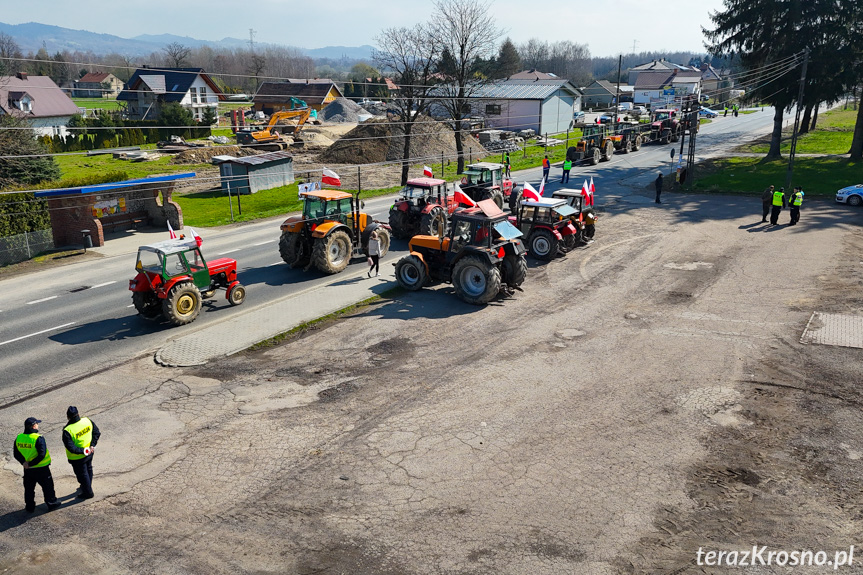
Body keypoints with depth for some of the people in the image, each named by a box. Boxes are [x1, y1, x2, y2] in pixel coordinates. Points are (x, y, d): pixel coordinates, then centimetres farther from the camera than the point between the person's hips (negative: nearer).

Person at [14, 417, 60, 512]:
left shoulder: (18, 438, -3)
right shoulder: (38, 438, -23)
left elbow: (16, 454, 3)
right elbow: (42, 455, -29)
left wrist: (24, 462, -2)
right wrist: (30, 464, -17)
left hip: (27, 469, 5)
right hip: (41, 469, -5)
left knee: (29, 488, 19)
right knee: (47, 486, 12)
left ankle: (29, 507, 30)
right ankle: (52, 503, 23)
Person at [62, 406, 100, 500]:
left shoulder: (67, 431, -29)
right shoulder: (87, 421, -14)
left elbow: (71, 448, -29)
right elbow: (97, 433, -4)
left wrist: (83, 451, -20)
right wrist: (93, 445, -3)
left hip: (77, 458, -5)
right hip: (89, 453, 6)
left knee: (82, 474, 14)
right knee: (88, 470, 26)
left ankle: (88, 493, 30)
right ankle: (86, 487, 49)